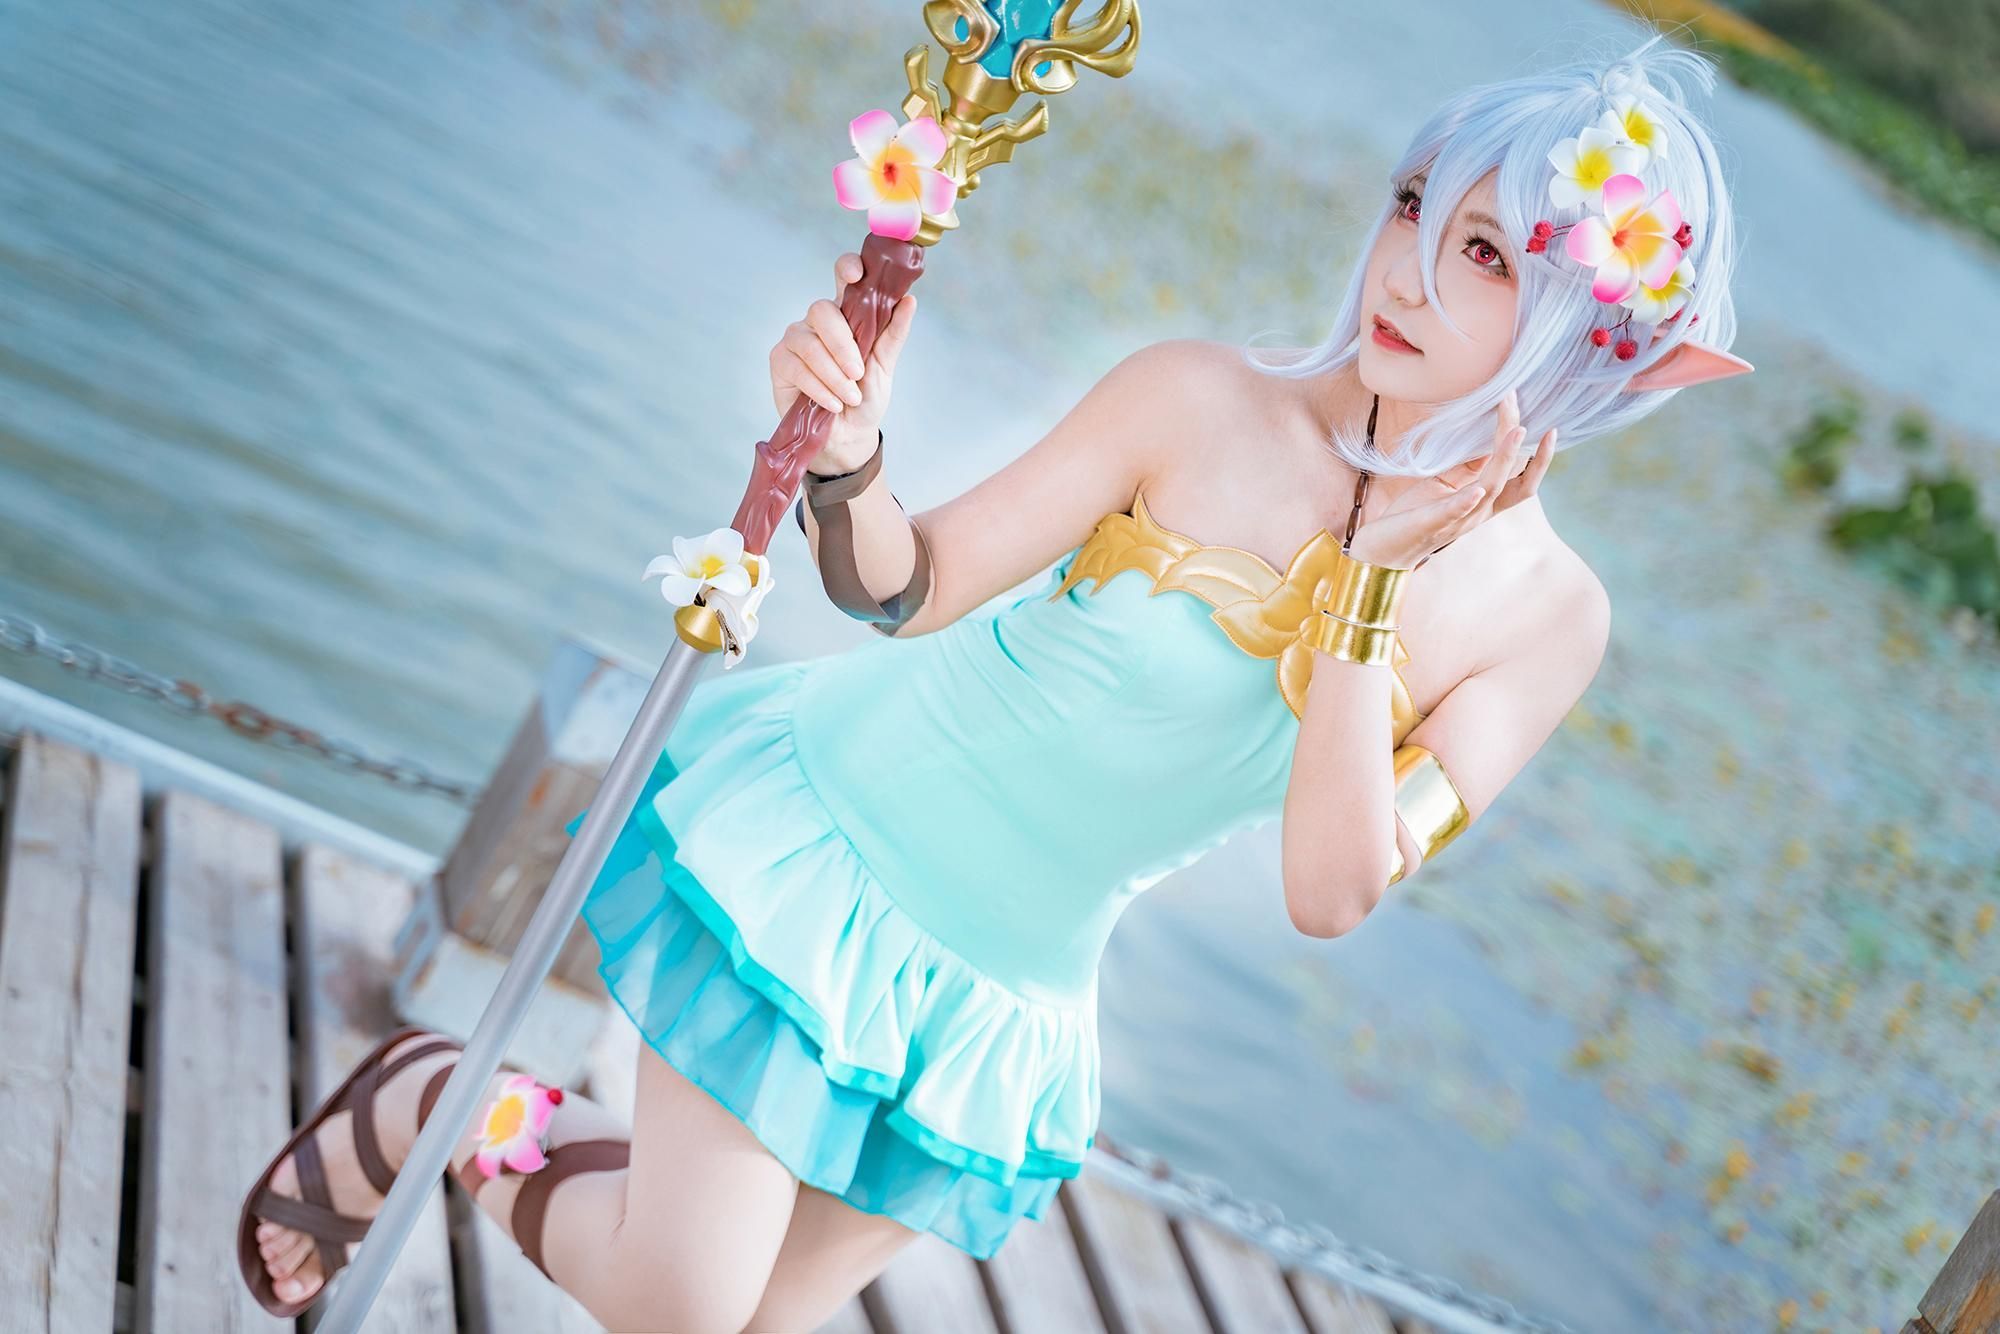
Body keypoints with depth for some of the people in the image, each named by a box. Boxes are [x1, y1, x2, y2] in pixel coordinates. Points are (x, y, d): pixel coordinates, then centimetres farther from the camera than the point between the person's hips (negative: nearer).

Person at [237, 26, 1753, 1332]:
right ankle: (417, 1100, 22)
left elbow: (1334, 889, -17)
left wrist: (1371, 587, -25)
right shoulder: (1203, 401, -18)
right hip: (820, 836, -4)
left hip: (1007, 996, 4)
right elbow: (908, 588, -12)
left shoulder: (1546, 613, -10)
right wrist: (845, 451, -32)